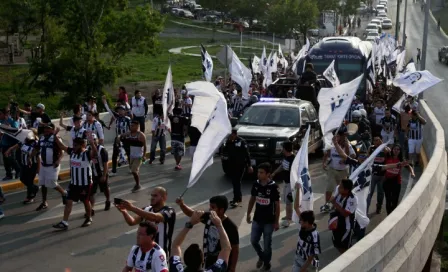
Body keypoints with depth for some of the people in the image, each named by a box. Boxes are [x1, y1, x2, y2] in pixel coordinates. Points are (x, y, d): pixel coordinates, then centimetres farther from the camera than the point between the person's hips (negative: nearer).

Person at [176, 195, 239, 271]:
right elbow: (191, 213, 4)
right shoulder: (208, 217, -7)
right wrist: (181, 204, -15)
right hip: (209, 263, 7)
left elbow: (235, 249, -17)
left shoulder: (230, 227, -24)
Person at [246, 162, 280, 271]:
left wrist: (277, 221, -9)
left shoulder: (273, 186, -18)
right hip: (257, 219, 4)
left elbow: (277, 205, -11)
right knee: (253, 241, 10)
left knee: (267, 244, 7)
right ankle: (261, 256, 39)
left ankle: (267, 263, 29)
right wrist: (248, 214, 11)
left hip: (269, 221, -4)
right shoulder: (256, 184, -5)